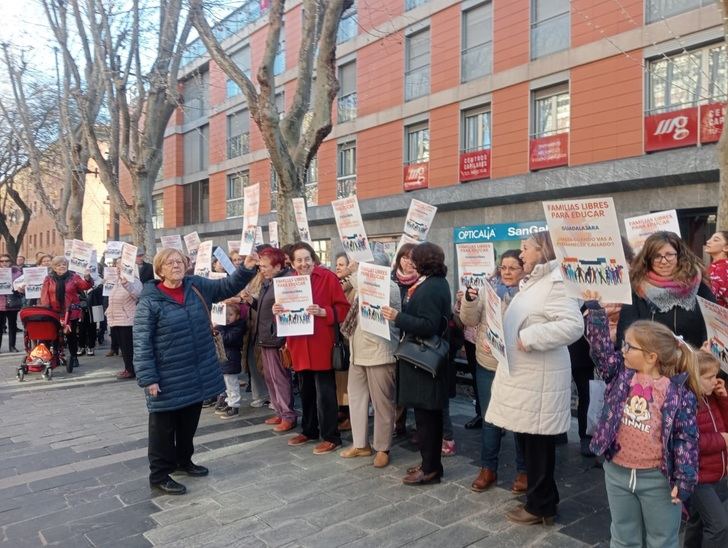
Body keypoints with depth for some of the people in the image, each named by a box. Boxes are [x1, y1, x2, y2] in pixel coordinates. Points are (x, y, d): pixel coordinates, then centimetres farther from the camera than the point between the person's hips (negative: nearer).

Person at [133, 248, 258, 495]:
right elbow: (141, 343, -14)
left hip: (197, 373, 6)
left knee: (190, 421, 20)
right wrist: (148, 378, -17)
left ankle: (183, 460, 40)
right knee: (164, 426, 7)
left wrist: (246, 269, -11)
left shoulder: (198, 286, 2)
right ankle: (159, 474, 21)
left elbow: (227, 286, 8)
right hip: (168, 377, -5)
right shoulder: (150, 300, -13)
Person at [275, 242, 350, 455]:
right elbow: (286, 309, 15)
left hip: (321, 344, -6)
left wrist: (323, 312, -24)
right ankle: (309, 430, 33)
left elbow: (343, 308, -9)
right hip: (299, 345, 6)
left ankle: (331, 437, 11)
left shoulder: (328, 277, -8)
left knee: (324, 392, -1)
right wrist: (277, 311, -7)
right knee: (306, 391, 18)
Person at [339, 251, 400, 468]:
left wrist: (354, 273, -19)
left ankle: (382, 448, 18)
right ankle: (360, 444, 28)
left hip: (379, 353, -8)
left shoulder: (389, 287, -11)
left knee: (382, 402, 4)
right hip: (358, 352, 8)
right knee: (356, 397, 14)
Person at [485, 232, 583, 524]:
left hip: (538, 380, -10)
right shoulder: (531, 282, 16)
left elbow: (573, 324, -26)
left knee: (538, 444, 3)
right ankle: (540, 499, 31)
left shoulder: (555, 283, -15)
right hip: (522, 376, 10)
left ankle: (541, 506, 18)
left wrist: (530, 337, -25)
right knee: (526, 441, 17)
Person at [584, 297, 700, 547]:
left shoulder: (679, 393, -14)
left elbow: (686, 437, -11)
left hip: (657, 479, -4)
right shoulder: (620, 374, -3)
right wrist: (594, 309, -9)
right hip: (617, 473, 4)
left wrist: (684, 480, -12)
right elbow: (601, 345, -4)